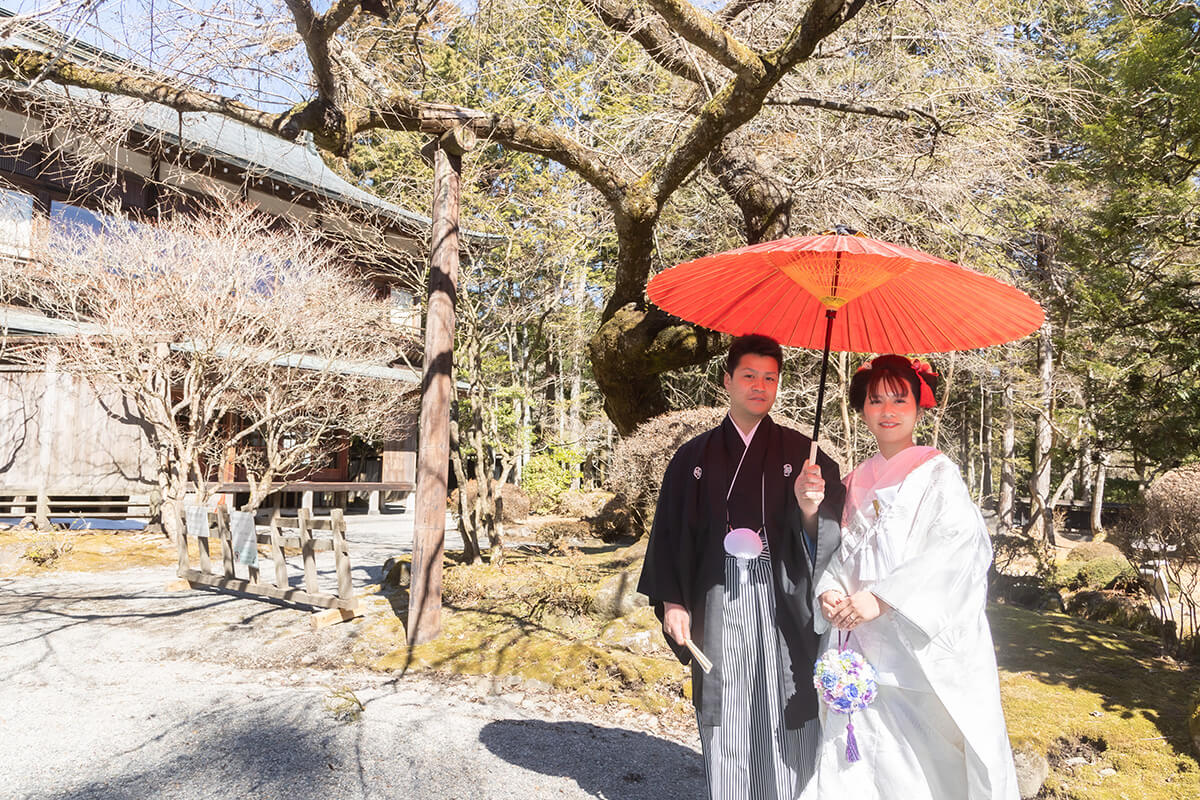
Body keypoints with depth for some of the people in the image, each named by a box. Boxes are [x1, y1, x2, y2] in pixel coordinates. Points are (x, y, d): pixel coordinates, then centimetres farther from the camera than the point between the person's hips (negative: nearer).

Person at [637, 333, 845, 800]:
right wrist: (672, 602, 1)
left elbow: (832, 534, -2)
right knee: (725, 721, 8)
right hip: (719, 605, 1)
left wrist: (810, 509, -24)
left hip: (783, 601, -1)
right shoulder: (695, 457, 6)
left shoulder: (801, 453, 3)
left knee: (787, 720, 3)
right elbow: (670, 531, 7)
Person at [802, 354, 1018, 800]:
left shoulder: (937, 474, -3)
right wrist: (830, 592, -7)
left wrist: (883, 597, -22)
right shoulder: (858, 483, 13)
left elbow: (962, 543, -17)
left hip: (923, 651, -4)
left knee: (928, 761, -2)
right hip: (863, 650, 5)